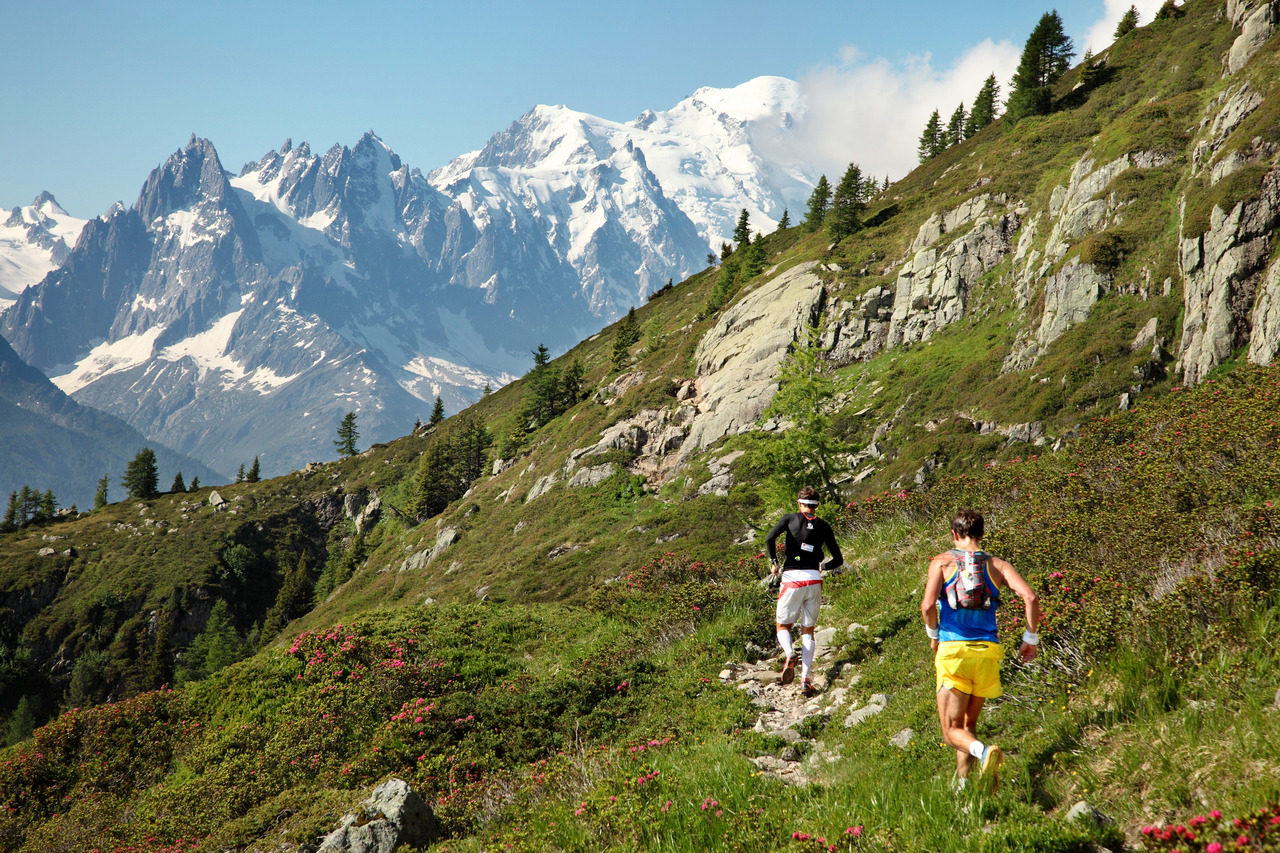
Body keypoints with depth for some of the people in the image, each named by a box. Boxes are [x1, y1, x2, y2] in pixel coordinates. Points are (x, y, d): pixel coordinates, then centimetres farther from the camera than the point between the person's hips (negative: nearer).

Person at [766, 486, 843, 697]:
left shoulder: (790, 518, 4)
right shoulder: (824, 527, 10)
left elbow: (770, 538, -12)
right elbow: (838, 560, 12)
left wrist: (773, 561, 2)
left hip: (791, 579, -2)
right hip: (814, 581, 2)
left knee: (783, 626, 13)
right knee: (808, 630, 13)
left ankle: (789, 653, -20)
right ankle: (806, 678, -2)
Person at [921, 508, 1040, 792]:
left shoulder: (942, 562, 3)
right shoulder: (997, 565, 10)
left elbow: (928, 606, -11)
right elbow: (1030, 598, -3)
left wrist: (933, 635, 8)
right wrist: (1030, 639, 8)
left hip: (954, 650, -3)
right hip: (988, 651, 3)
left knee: (952, 731, 0)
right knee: (969, 723, 21)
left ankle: (984, 752, -29)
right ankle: (963, 783, 18)